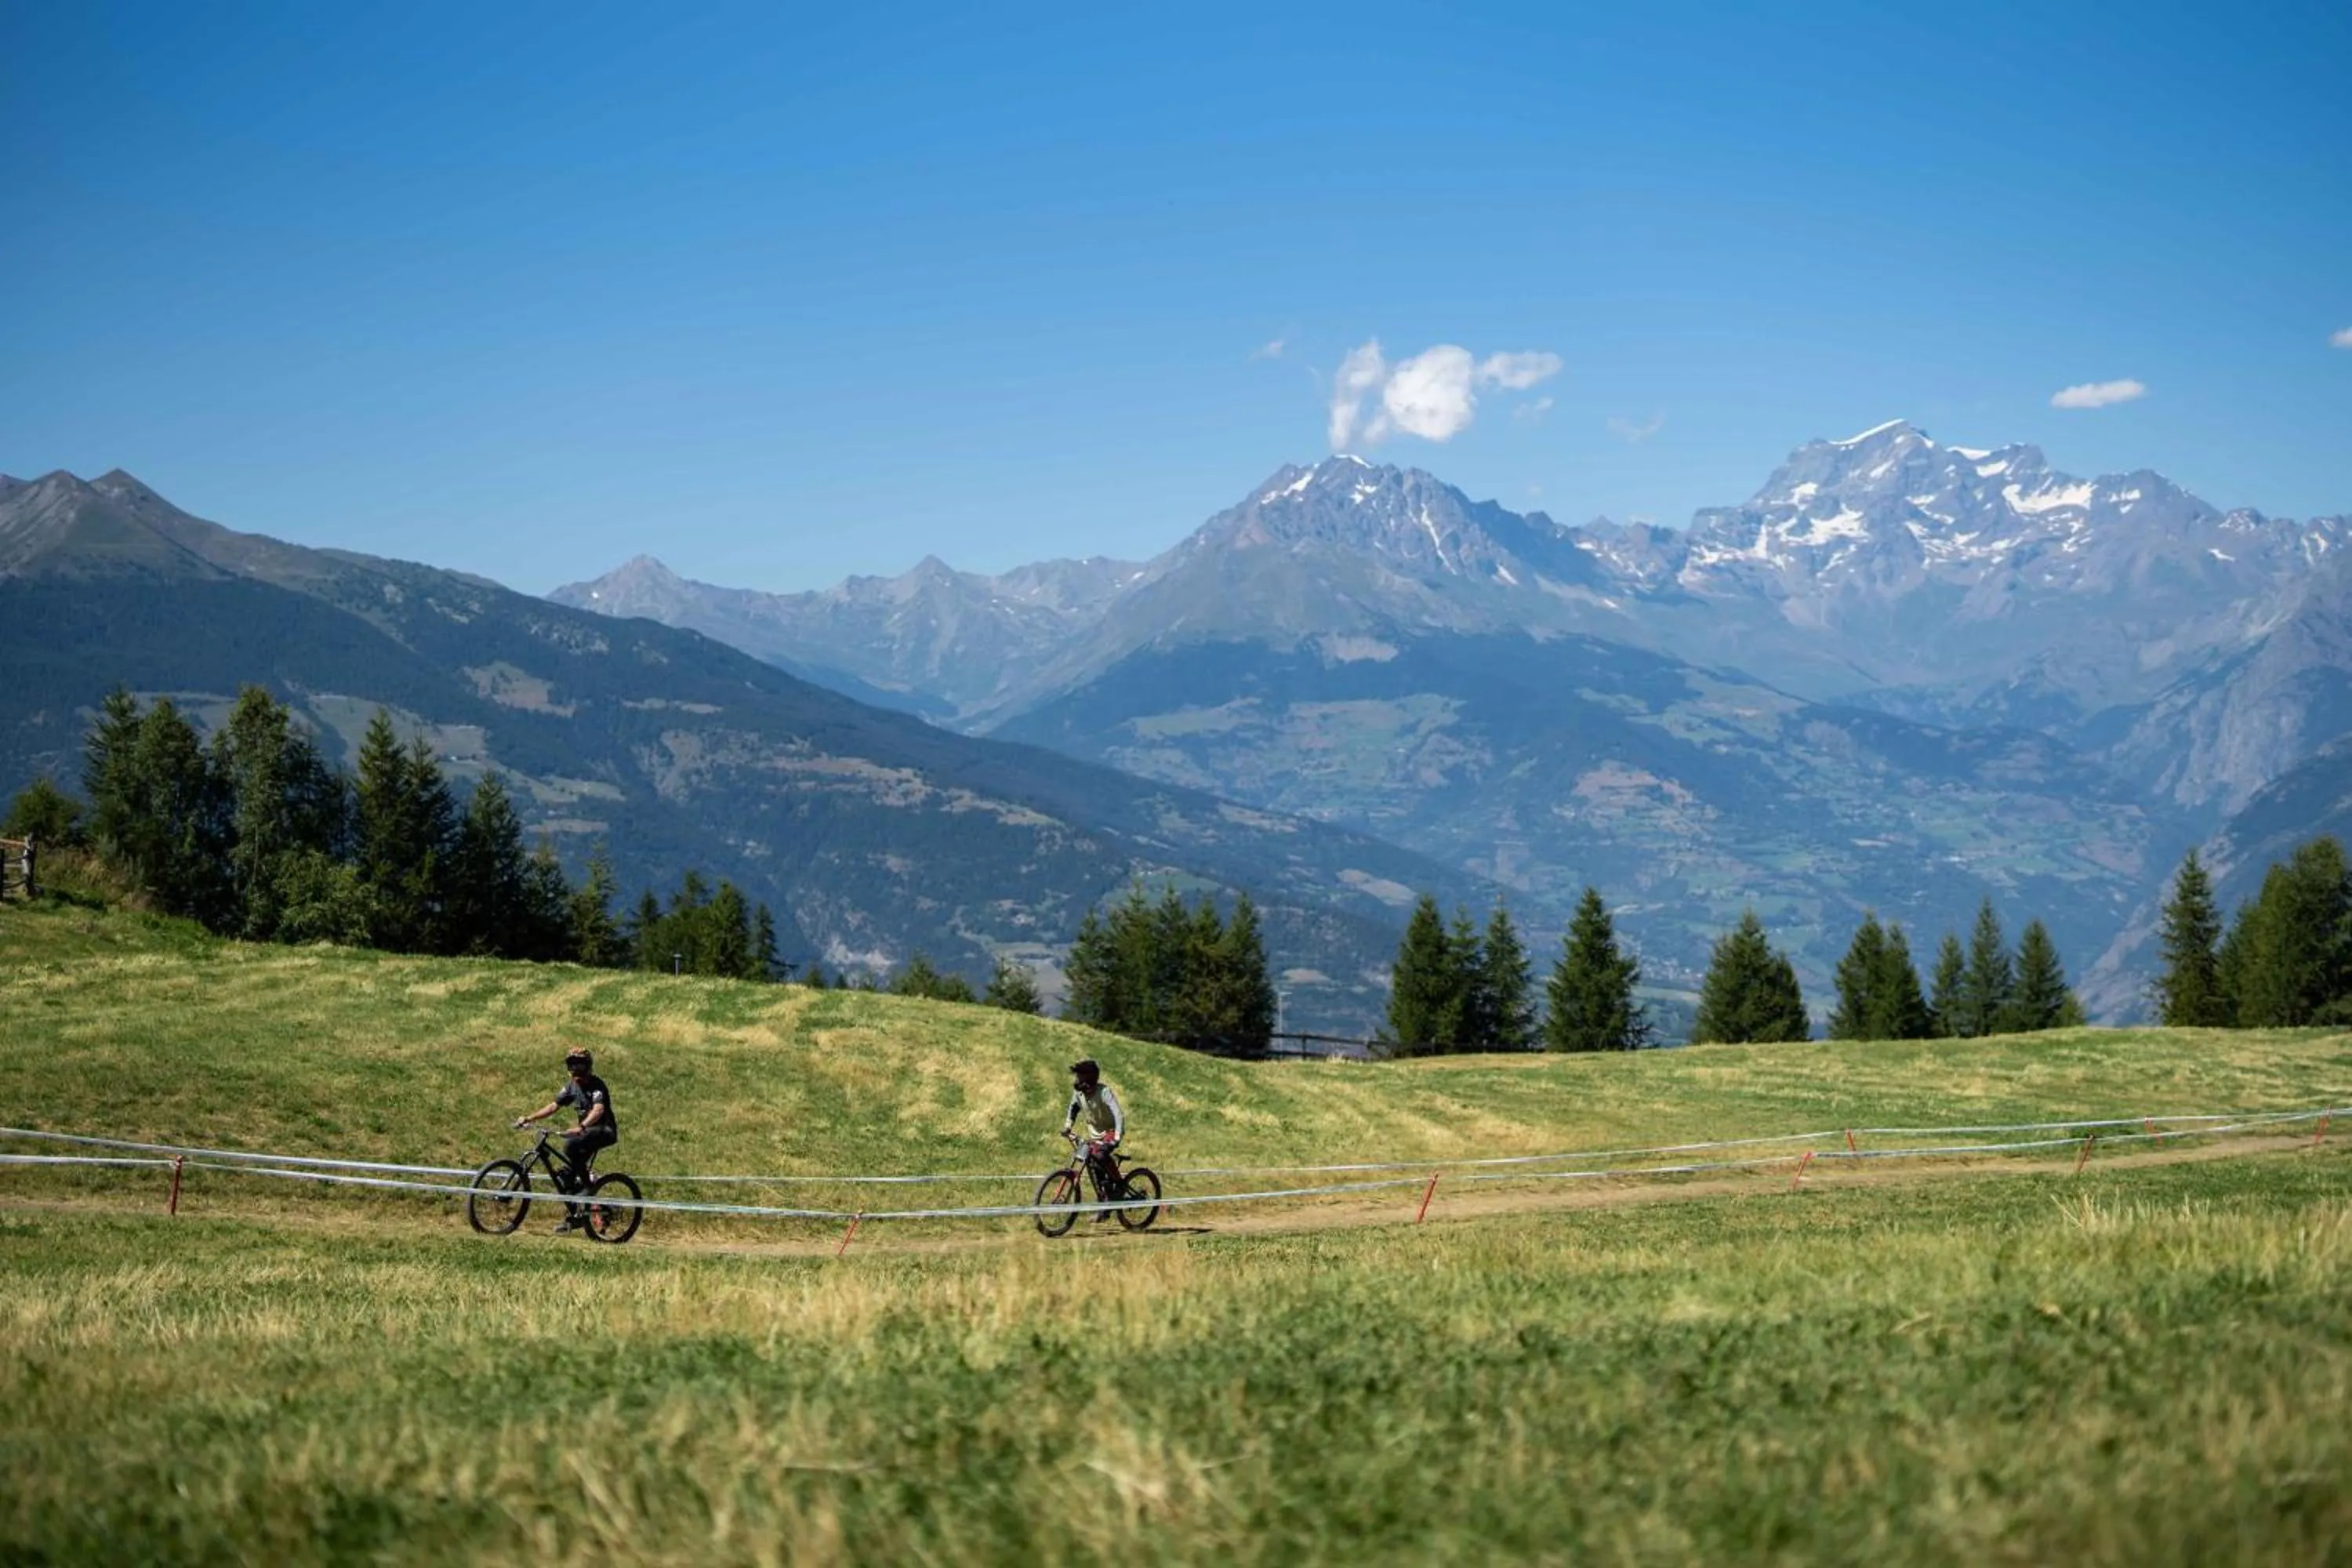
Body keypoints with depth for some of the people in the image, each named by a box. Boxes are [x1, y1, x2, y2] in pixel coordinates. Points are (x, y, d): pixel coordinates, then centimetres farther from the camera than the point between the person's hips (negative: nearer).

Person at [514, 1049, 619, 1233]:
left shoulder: (596, 1085, -18)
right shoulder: (573, 1087, 6)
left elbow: (598, 1109, -34)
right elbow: (554, 1106, 10)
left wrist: (582, 1127, -50)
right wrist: (529, 1118, -1)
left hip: (604, 1131, -8)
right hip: (587, 1130, 8)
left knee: (570, 1145, -33)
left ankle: (587, 1186, -20)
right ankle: (571, 1217, 9)